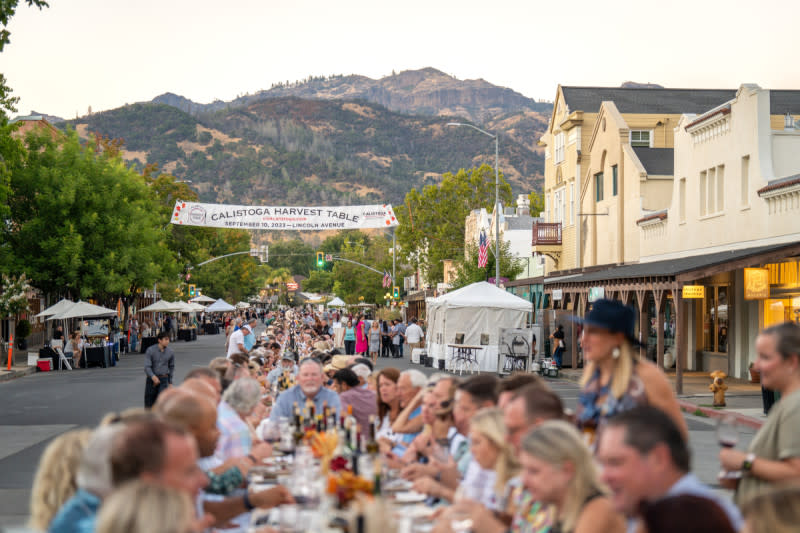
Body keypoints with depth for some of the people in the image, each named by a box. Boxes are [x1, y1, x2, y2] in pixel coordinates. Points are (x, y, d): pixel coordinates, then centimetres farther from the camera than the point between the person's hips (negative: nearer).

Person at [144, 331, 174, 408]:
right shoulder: (150, 350, -9)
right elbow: (147, 367, -15)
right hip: (151, 379, -1)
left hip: (164, 379, 1)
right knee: (149, 404, 7)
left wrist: (170, 381, 17)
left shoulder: (170, 352, 0)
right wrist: (153, 377, -32)